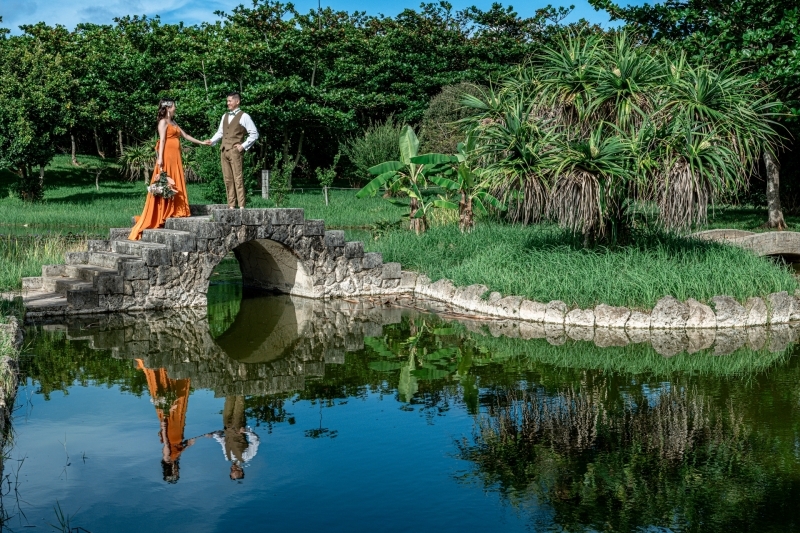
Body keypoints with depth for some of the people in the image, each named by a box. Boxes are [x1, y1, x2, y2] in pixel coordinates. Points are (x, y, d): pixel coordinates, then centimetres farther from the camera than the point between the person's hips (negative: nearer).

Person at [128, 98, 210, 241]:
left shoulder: (173, 122, 21)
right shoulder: (163, 122, -3)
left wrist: (201, 142, 31)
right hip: (167, 155, -9)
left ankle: (173, 210, 7)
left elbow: (185, 135, 28)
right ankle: (163, 213, -8)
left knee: (175, 184, 6)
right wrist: (160, 158, -18)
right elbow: (162, 140, -12)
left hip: (175, 157, 9)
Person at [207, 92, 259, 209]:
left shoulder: (244, 116, 0)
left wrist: (244, 146, -7)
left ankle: (242, 205, -9)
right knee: (227, 179, 5)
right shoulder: (225, 116, 19)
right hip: (223, 150, 6)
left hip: (235, 150, -6)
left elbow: (254, 134, -1)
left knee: (238, 178, -10)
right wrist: (212, 141, 7)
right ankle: (231, 205, 7)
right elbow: (220, 132, 24)